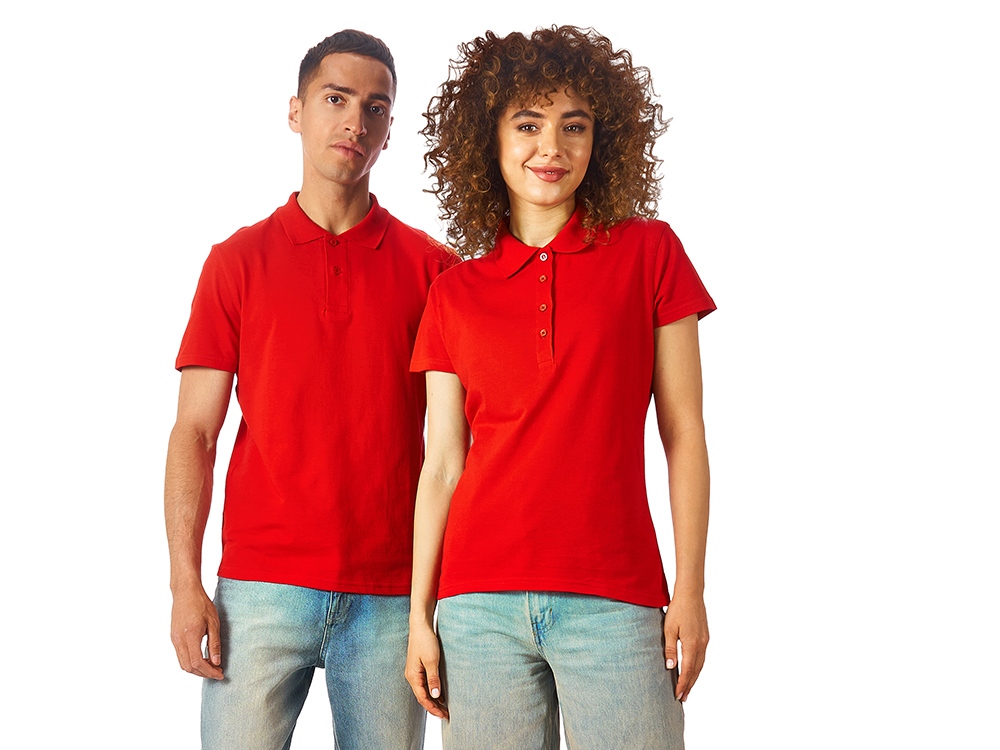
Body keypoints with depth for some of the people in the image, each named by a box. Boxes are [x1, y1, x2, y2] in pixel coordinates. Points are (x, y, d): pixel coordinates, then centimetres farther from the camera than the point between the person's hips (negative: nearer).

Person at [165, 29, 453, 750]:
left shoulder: (431, 267, 7)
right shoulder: (238, 260, 7)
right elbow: (195, 430, 4)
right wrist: (185, 583, -4)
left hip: (393, 596, 1)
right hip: (260, 588, 0)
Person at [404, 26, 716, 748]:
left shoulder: (649, 253, 5)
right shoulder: (456, 293, 9)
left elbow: (683, 431, 3)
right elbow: (442, 464, 9)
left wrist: (691, 588, -2)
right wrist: (420, 612, 5)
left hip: (615, 598, -1)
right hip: (481, 599, 2)